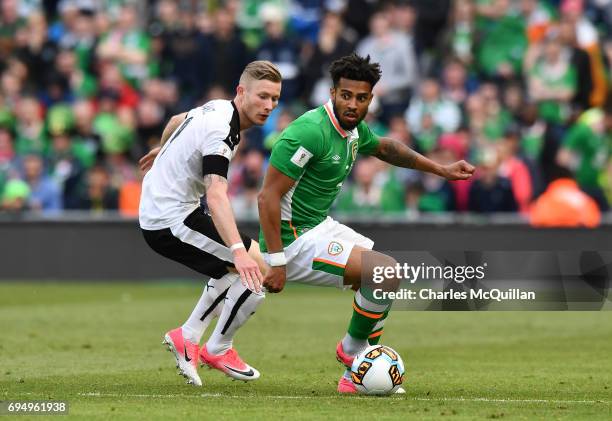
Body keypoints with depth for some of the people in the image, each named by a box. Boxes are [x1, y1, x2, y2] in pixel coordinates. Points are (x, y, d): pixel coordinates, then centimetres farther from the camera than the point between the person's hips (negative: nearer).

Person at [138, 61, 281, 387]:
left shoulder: (217, 108, 5)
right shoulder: (220, 131, -25)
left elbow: (177, 121, 28)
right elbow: (216, 196, -39)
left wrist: (163, 150, 50)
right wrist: (239, 250, -49)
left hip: (154, 210, 11)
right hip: (171, 221, -11)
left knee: (234, 270, 24)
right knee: (259, 269, -12)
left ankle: (187, 337, 22)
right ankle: (218, 350, 4)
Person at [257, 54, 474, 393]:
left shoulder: (355, 128, 4)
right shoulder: (311, 131, -24)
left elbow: (384, 148, 30)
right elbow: (268, 196, -25)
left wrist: (441, 170, 27)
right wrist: (276, 262, -26)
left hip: (320, 226, 10)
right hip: (294, 239, -10)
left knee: (385, 276, 18)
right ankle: (352, 349, 5)